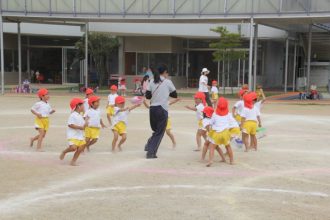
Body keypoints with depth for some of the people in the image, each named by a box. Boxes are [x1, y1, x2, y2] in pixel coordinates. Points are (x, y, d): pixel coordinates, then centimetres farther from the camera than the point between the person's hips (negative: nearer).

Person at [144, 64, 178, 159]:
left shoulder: (152, 81, 6)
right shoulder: (168, 82, -3)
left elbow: (147, 96, 3)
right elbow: (175, 95, 5)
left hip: (152, 108, 4)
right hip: (162, 109, -4)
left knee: (155, 130, 23)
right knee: (160, 132, 4)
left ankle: (149, 145, 4)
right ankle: (151, 152, -2)